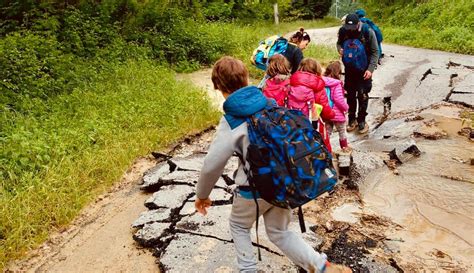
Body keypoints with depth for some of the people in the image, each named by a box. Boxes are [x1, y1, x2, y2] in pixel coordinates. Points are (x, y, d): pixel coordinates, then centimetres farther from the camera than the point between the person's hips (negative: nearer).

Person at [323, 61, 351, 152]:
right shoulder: (337, 84, -21)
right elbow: (339, 99, -25)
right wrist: (346, 107, -8)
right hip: (337, 114, -4)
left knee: (327, 132, 18)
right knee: (342, 131, 19)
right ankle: (344, 147, 36)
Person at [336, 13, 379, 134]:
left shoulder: (368, 32, -19)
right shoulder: (343, 31, -11)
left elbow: (375, 52, -12)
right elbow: (339, 43, 9)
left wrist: (370, 69, -21)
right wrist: (340, 49, -16)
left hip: (364, 69, -3)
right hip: (349, 68, 3)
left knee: (362, 95, -2)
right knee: (350, 94, 10)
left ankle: (362, 121, 12)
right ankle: (352, 119, 23)